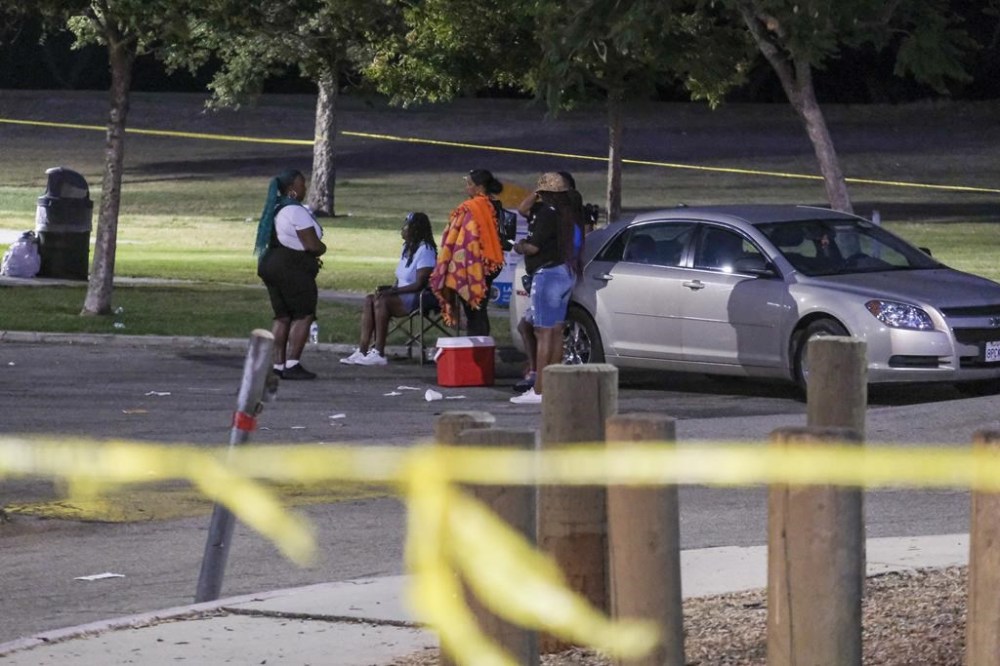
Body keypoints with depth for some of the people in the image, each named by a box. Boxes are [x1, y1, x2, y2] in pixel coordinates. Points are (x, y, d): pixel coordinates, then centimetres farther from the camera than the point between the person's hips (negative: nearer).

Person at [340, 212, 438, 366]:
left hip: (416, 298, -9)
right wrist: (389, 288, 0)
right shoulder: (407, 247, 16)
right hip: (402, 296, 9)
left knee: (381, 301, -30)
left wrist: (392, 291, -22)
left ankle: (379, 354, -30)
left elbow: (419, 284, -20)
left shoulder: (425, 250, -14)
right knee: (369, 299, -13)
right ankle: (362, 350, -22)